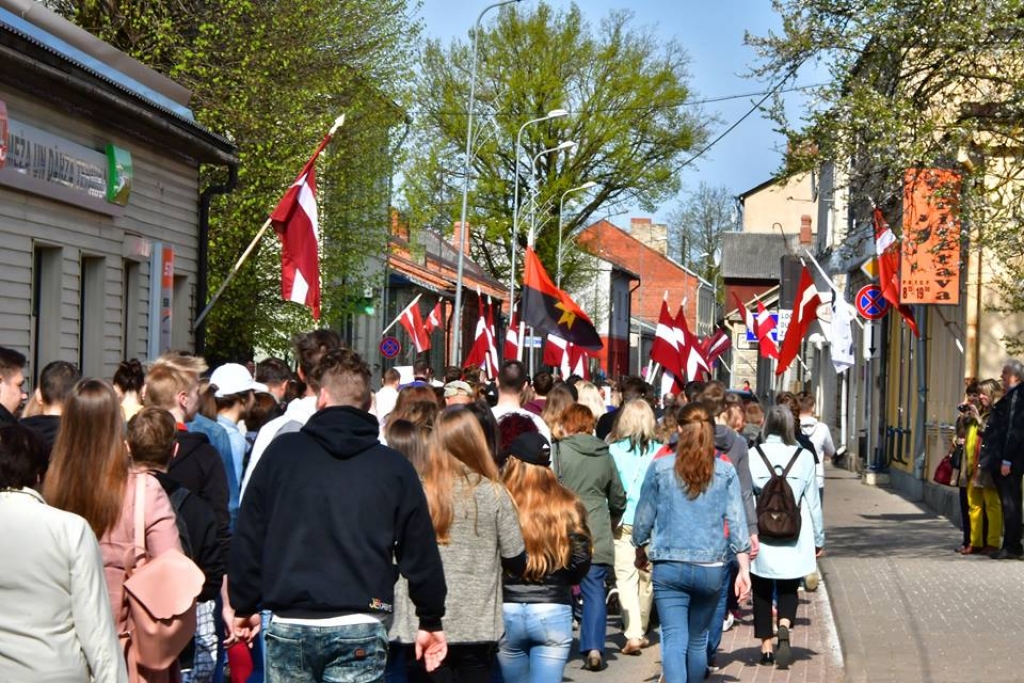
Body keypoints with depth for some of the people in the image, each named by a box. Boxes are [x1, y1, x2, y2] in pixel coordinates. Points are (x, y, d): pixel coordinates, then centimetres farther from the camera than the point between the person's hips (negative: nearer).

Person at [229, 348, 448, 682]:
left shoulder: (281, 451, 3)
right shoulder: (394, 467, 3)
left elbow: (248, 539, 5)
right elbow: (420, 553, 7)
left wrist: (245, 606, 15)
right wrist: (431, 621, 18)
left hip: (288, 626, 1)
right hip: (360, 631, -1)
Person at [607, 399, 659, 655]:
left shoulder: (614, 450, -5)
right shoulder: (660, 451, -3)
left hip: (623, 521, -2)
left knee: (626, 577, -3)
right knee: (646, 577, 15)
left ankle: (633, 634, -15)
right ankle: (641, 632, 27)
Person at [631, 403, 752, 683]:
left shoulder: (660, 467, -2)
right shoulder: (725, 471, 0)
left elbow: (644, 516, 5)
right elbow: (736, 522, -2)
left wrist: (641, 550, 23)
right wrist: (744, 568, 1)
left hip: (668, 566, -2)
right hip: (711, 567, 2)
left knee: (674, 639, -6)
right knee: (698, 639, 18)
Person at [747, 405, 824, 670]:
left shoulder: (752, 456, -6)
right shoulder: (804, 457, -3)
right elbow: (813, 502, 3)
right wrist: (818, 537, 15)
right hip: (794, 539, 1)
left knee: (762, 592, 14)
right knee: (788, 590, 14)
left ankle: (766, 648, 15)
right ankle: (784, 628, -14)